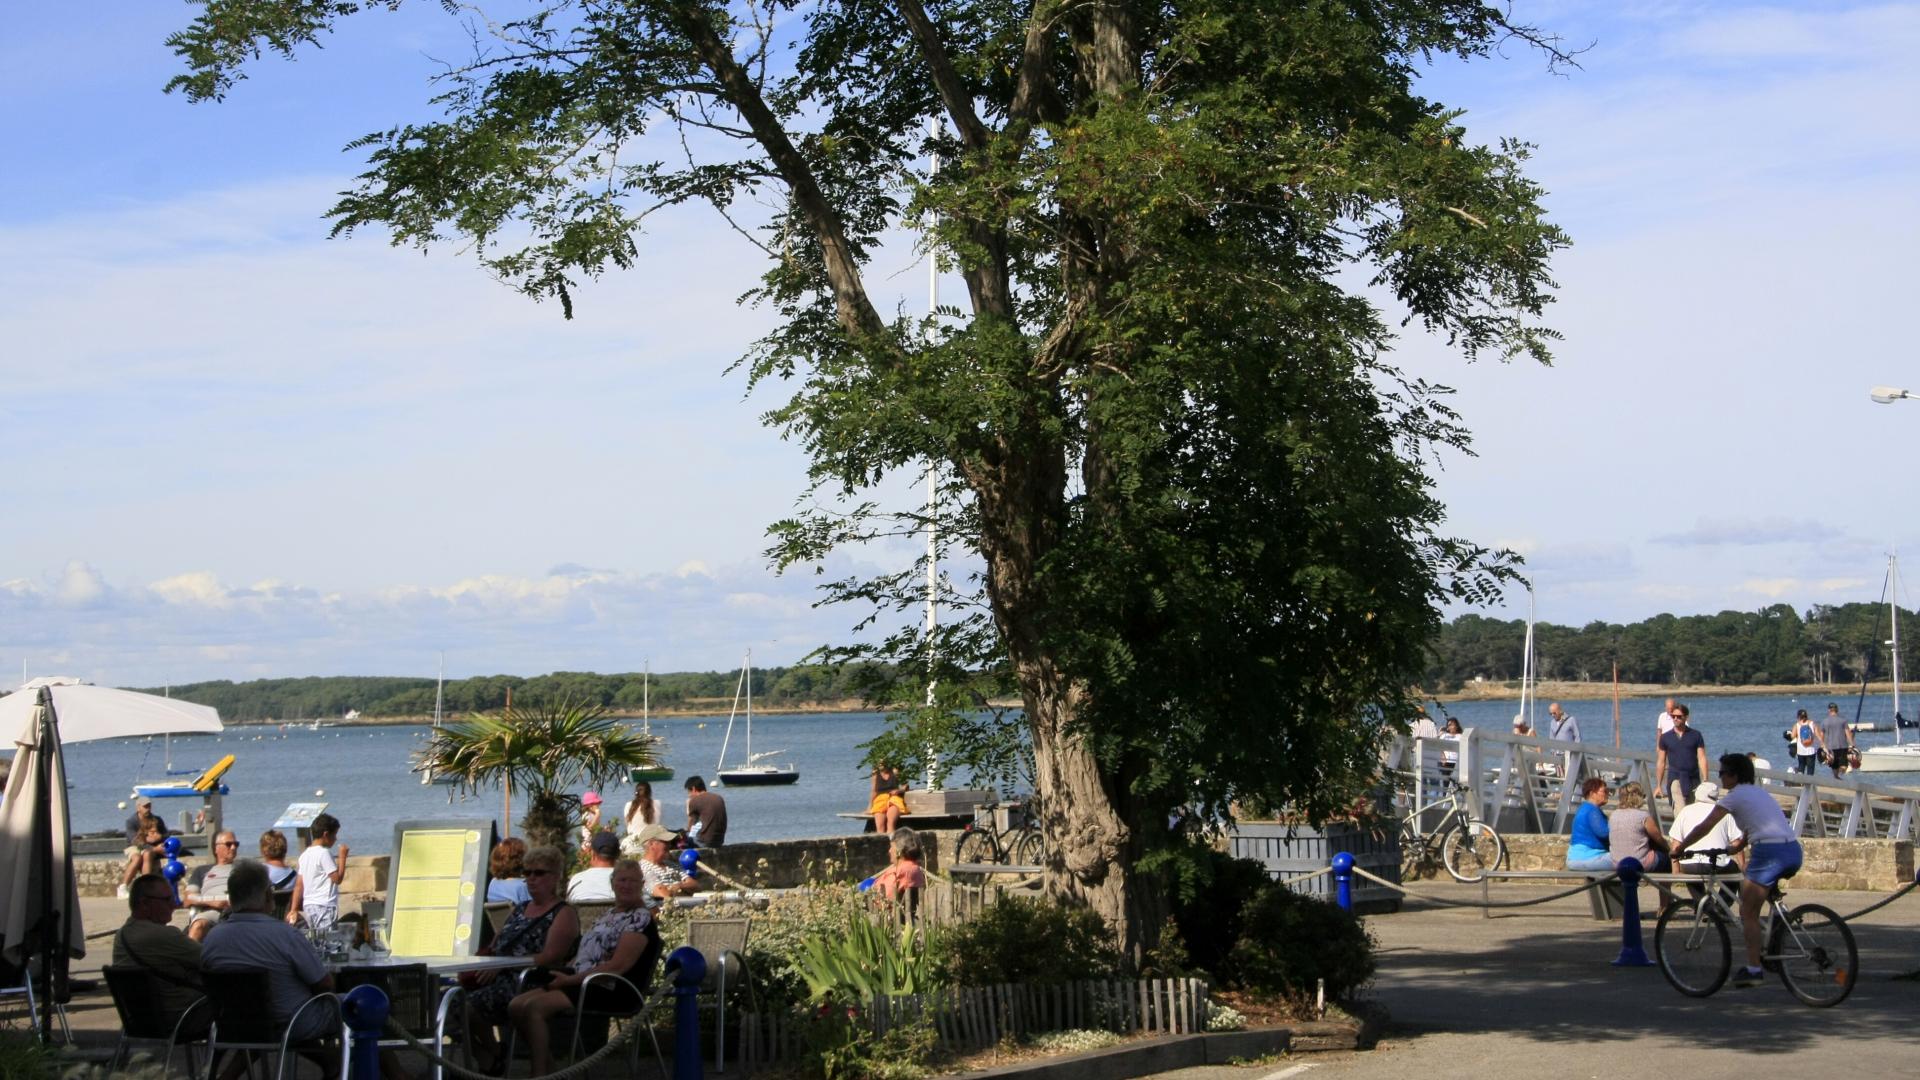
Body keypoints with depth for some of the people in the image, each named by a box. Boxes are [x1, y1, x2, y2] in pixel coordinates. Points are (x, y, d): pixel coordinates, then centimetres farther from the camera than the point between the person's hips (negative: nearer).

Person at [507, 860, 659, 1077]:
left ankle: (539, 1074, -16)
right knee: (515, 1006, -4)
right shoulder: (609, 915, 21)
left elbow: (618, 966, -18)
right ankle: (545, 1063, 5)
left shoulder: (641, 918, -8)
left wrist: (571, 979, -18)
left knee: (533, 1007, -25)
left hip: (610, 989, -9)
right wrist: (562, 973, 0)